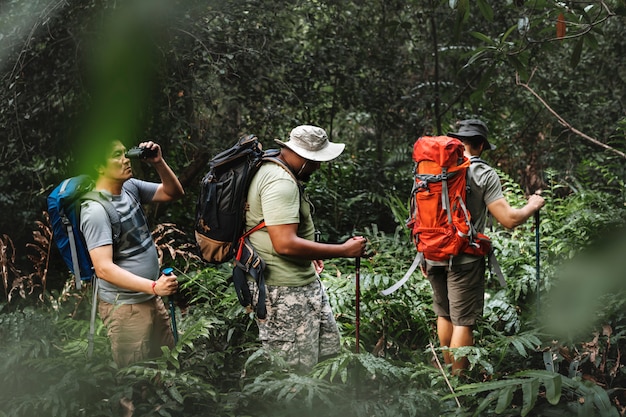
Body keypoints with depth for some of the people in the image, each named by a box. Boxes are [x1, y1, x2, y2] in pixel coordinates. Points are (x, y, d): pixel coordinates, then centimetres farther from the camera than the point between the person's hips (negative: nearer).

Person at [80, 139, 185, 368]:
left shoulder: (130, 187, 1)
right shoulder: (96, 210, -21)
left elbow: (174, 193, 13)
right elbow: (104, 268, -27)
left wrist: (159, 163, -6)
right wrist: (154, 286, -32)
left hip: (149, 298, 8)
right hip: (125, 306, -8)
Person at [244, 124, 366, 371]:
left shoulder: (274, 171, 12)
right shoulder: (280, 183, -23)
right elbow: (285, 244, -30)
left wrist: (308, 253, 26)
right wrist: (344, 251, -23)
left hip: (304, 282, 11)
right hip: (284, 291, -11)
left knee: (328, 349, 16)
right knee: (294, 370, -4)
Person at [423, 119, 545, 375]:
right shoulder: (483, 174, -8)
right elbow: (509, 220, -14)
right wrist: (533, 206, 6)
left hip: (434, 256, 5)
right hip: (464, 259, -5)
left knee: (444, 314, 20)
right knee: (463, 322, 2)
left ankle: (447, 371, 32)